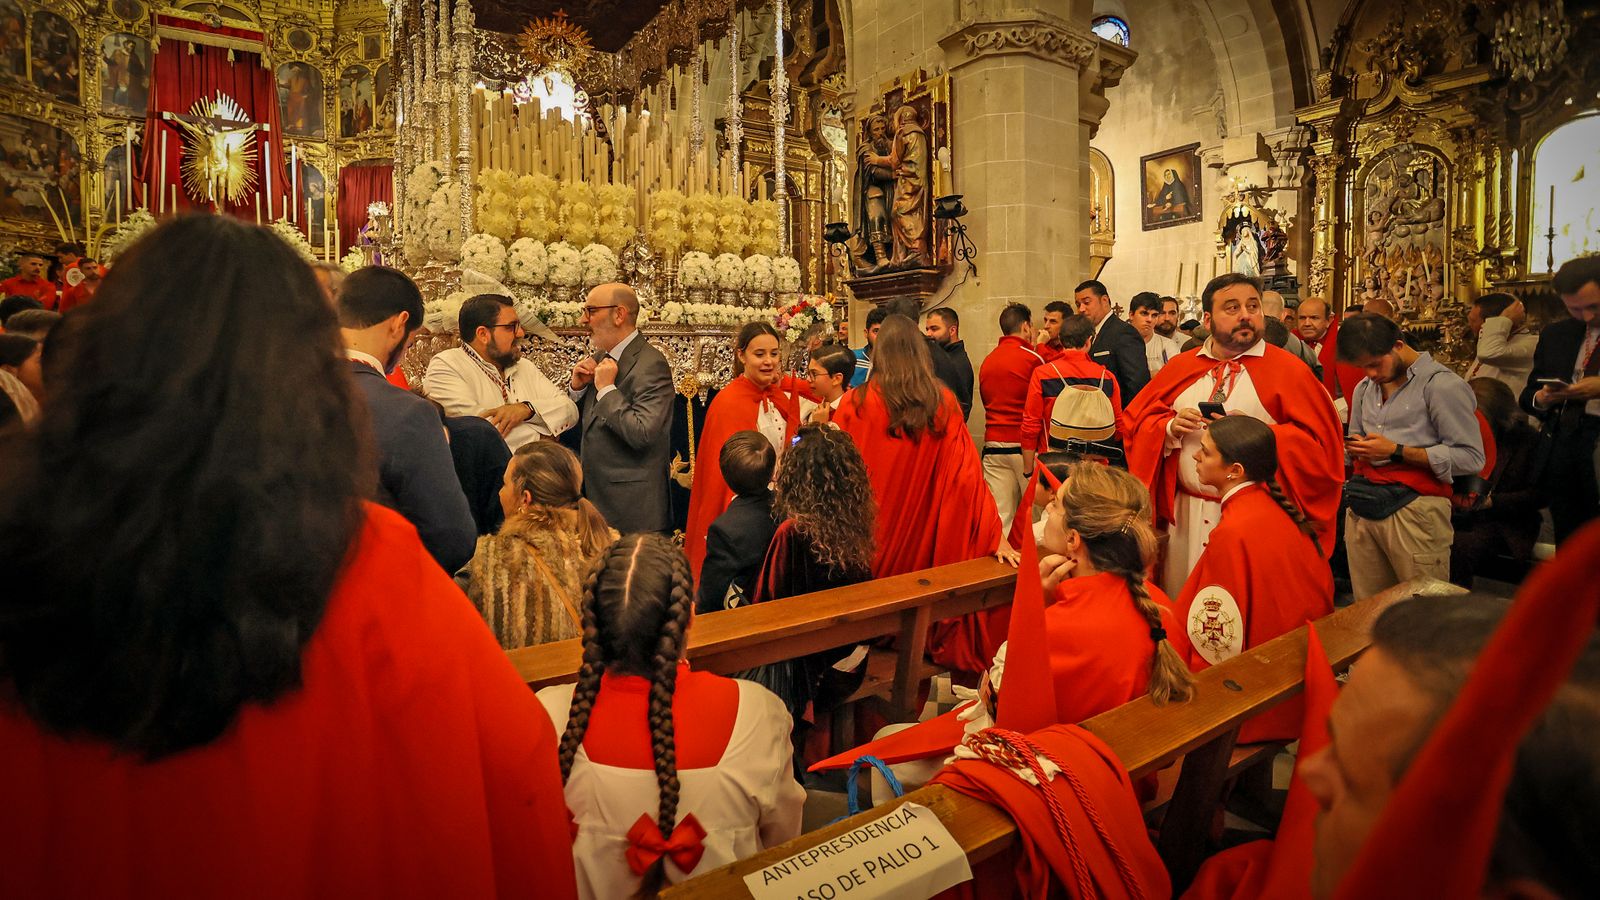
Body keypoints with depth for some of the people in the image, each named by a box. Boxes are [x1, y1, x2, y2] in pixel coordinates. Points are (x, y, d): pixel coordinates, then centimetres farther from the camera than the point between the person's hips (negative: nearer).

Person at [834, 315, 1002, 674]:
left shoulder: (858, 403, -12)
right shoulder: (944, 404, -6)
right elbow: (967, 473, -8)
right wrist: (994, 536, -6)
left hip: (871, 540, -2)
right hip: (924, 542, 2)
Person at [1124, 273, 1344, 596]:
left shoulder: (1288, 371, -3)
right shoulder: (1180, 368, 7)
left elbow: (1321, 445, -8)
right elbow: (1135, 421, 9)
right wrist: (1170, 427, -10)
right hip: (1186, 517, 3)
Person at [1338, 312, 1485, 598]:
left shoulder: (1441, 384, -6)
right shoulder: (1364, 389, 16)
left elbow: (1471, 457, -12)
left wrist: (1396, 451, -13)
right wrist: (1356, 448, 5)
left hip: (1414, 508, -6)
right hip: (1362, 507, 6)